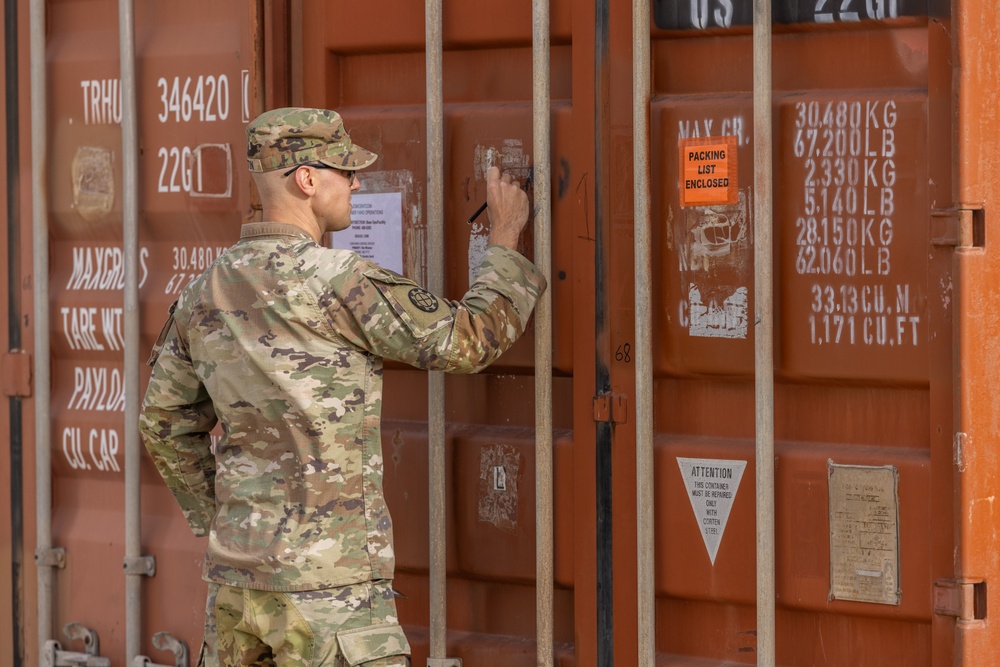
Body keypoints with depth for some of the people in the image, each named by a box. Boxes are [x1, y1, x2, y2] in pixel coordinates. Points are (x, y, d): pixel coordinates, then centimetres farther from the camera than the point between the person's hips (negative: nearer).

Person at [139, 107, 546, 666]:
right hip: (328, 583, -8)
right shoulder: (337, 281, -15)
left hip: (237, 575, 8)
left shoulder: (208, 291, 8)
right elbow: (468, 340, -8)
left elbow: (168, 424, 17)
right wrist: (507, 238, 5)